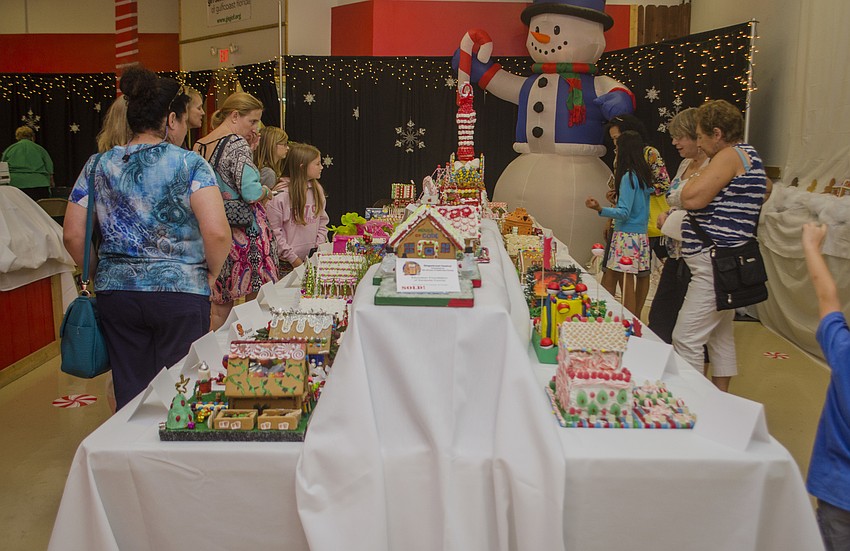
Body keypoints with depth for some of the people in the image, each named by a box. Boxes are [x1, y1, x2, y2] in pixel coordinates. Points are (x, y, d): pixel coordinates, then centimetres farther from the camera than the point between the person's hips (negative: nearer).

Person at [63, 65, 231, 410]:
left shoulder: (97, 167, 5)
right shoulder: (190, 165, -8)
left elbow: (73, 236, 5)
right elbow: (217, 233, -17)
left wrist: (101, 274, 18)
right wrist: (210, 275, -1)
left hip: (115, 293, 4)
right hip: (180, 292, -4)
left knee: (129, 393, 13)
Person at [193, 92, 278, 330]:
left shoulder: (199, 146, 11)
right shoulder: (237, 143, -13)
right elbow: (251, 193, -22)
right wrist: (268, 191, -1)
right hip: (245, 232, -8)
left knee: (220, 308, 14)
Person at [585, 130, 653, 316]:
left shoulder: (628, 177, -14)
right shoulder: (643, 175, 11)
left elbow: (624, 213, -20)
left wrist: (600, 209, -32)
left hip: (627, 236, -9)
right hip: (641, 235, 9)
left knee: (626, 282, -5)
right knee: (628, 282, 13)